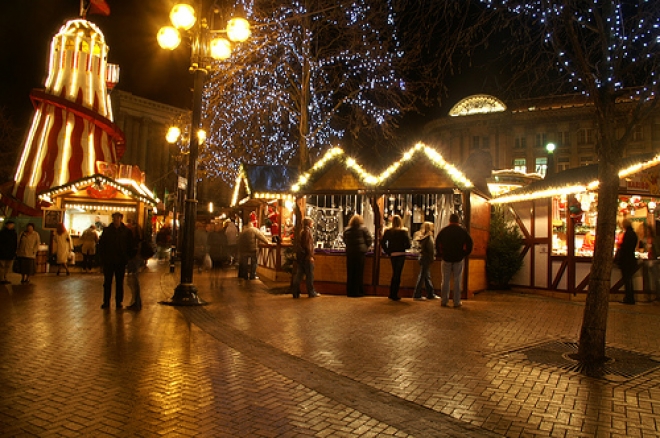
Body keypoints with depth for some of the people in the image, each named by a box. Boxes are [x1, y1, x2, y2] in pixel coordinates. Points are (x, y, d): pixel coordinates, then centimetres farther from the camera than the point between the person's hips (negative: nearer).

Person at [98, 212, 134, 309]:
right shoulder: (107, 230, 3)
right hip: (108, 261, 1)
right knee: (107, 282, 6)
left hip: (121, 261, -1)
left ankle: (119, 302, 15)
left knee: (119, 283, 7)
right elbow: (101, 244, 6)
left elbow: (131, 246, 3)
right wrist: (103, 256, -2)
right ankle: (106, 301, 14)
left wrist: (128, 257, -5)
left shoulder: (127, 232, 0)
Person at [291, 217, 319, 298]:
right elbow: (308, 244, -18)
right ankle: (311, 293, 5)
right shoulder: (307, 231, -11)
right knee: (309, 275, -1)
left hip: (301, 256, 9)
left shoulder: (302, 231, 16)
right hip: (306, 256, -9)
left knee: (299, 274, 8)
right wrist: (310, 255, -18)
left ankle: (295, 292, 8)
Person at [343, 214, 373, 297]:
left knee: (350, 272, 9)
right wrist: (366, 247, 10)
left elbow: (345, 240, 12)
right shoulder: (363, 229, -5)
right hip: (360, 252, -3)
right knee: (359, 272, 3)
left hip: (349, 252, 3)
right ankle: (358, 291, 5)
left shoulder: (346, 230, 5)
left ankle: (350, 291, 14)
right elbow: (369, 239, -5)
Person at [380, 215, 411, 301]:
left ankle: (391, 294, 23)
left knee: (394, 274, 19)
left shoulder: (388, 231, 0)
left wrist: (387, 251, 4)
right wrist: (403, 247, 7)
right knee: (397, 274, 4)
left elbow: (382, 242, -4)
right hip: (400, 254, -4)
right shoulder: (403, 231, -9)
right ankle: (394, 295, 6)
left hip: (392, 255, 4)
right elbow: (408, 244, -12)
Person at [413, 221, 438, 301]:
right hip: (426, 259, -10)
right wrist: (432, 258, -9)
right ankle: (417, 295, 2)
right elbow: (430, 249, -19)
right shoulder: (428, 236, -16)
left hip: (423, 258, 10)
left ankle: (430, 294, 23)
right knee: (422, 276, -3)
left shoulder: (422, 236, 11)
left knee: (427, 276, 15)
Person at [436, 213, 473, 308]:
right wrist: (465, 253, 9)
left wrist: (439, 254, 12)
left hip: (446, 258, 1)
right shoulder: (462, 231, 0)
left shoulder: (443, 230, 2)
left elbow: (437, 243, 2)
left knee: (445, 280, 7)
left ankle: (444, 301, 9)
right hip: (459, 258, -1)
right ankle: (457, 302, 6)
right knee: (457, 280, 4)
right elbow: (469, 243, -1)